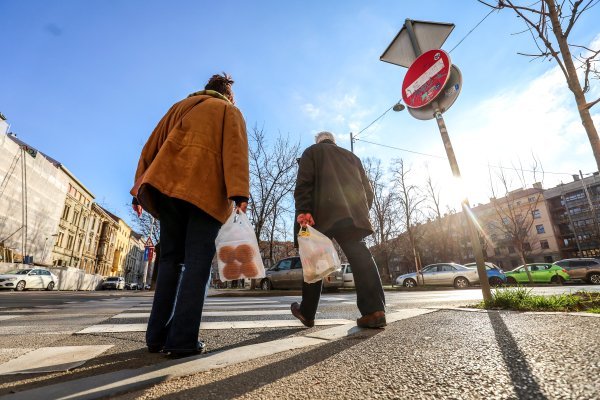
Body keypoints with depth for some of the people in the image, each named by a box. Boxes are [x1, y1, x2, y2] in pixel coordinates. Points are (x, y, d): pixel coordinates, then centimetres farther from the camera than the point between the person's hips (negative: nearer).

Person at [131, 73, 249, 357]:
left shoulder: (180, 106, 29)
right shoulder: (229, 111, 15)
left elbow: (152, 145, 20)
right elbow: (235, 150, -4)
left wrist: (140, 189, 16)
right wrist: (239, 193, -16)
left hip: (167, 186, 5)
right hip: (206, 190, -4)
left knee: (171, 259, 10)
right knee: (197, 262, -4)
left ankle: (157, 336, 10)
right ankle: (183, 340, -8)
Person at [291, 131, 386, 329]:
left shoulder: (312, 152, 18)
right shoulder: (351, 156, 29)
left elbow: (304, 183, -1)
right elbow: (367, 189, 21)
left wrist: (303, 211, -10)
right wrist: (362, 212, 25)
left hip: (324, 214, -3)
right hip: (354, 213, 4)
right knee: (360, 257, -3)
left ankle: (307, 313, 12)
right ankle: (374, 310, -16)